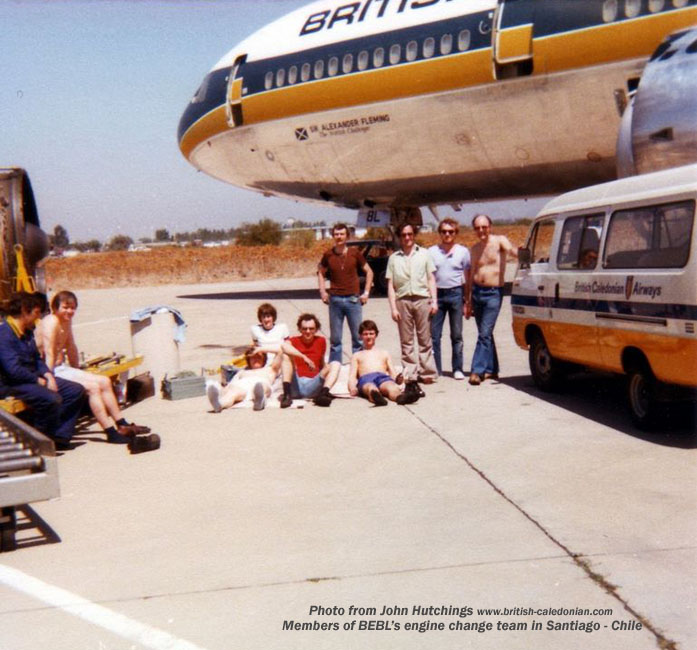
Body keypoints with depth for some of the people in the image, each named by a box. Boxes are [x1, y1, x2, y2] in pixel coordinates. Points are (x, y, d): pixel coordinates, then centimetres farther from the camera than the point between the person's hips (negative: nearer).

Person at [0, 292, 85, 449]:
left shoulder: (27, 332, 12)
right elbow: (14, 370, -25)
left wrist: (48, 375, 2)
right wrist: (40, 381, -16)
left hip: (32, 378, 10)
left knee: (76, 390, 1)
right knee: (52, 399, -34)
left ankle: (60, 436, -1)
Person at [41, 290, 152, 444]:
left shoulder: (67, 321, 11)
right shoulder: (51, 322, -18)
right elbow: (49, 354, -24)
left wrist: (78, 372, 23)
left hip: (63, 368, 10)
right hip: (54, 371, -10)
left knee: (104, 382, 5)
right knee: (93, 387, -22)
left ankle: (122, 425, 10)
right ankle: (111, 433, -20)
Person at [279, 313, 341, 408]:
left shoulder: (321, 341, 13)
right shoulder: (294, 341, 5)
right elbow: (283, 345, -21)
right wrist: (304, 357, -30)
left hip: (313, 386, 2)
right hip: (295, 386, -2)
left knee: (335, 364, -13)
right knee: (286, 354, -19)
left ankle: (323, 394, -40)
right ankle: (287, 394, -33)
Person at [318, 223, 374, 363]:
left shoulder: (355, 253, 1)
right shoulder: (328, 255, 3)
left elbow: (369, 272, 9)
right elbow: (320, 272, 17)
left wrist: (366, 292, 1)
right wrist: (323, 291, 4)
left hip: (353, 299, -1)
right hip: (335, 300, 1)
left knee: (358, 337, 1)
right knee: (335, 338, 6)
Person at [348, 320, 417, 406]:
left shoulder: (384, 353, 37)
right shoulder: (356, 355, 35)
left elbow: (392, 373, 24)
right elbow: (352, 376, 19)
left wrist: (397, 379, -4)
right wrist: (352, 388, -6)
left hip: (383, 377, 1)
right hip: (365, 378, -1)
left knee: (391, 386, -40)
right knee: (371, 388, -43)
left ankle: (400, 397, -74)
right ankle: (376, 396, -78)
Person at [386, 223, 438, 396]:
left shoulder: (424, 254, 11)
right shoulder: (394, 258, 10)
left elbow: (431, 279, 10)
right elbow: (390, 285, 8)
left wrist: (434, 301, 1)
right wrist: (393, 307, -1)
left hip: (422, 300, 0)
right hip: (403, 301, 0)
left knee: (425, 340, 2)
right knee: (406, 342, 1)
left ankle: (427, 373, 8)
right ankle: (410, 378, 2)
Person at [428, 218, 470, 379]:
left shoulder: (463, 251, 6)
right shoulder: (432, 251, 7)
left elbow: (467, 278, 7)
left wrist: (467, 302, 2)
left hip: (455, 293, -1)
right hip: (437, 294, 1)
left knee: (457, 335, 5)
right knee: (434, 334, 0)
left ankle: (457, 369, 10)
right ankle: (435, 369, 6)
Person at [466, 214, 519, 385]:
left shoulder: (499, 241, -3)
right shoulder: (474, 249, 14)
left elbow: (512, 251, -24)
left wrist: (515, 252, -49)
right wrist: (468, 301, 17)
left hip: (493, 293, -6)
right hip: (476, 292, 6)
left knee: (485, 333, -12)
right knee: (485, 333, 12)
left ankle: (477, 371, -14)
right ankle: (491, 369, 21)